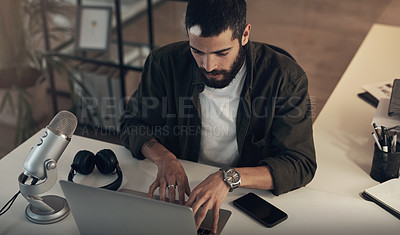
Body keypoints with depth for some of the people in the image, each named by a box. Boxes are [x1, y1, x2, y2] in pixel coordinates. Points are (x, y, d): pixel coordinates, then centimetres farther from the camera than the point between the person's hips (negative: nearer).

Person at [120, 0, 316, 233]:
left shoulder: (285, 76, -16)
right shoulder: (165, 63, -9)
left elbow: (302, 164, -17)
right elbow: (133, 123, 4)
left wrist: (229, 178, -32)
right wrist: (164, 157, -19)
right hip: (180, 193, 2)